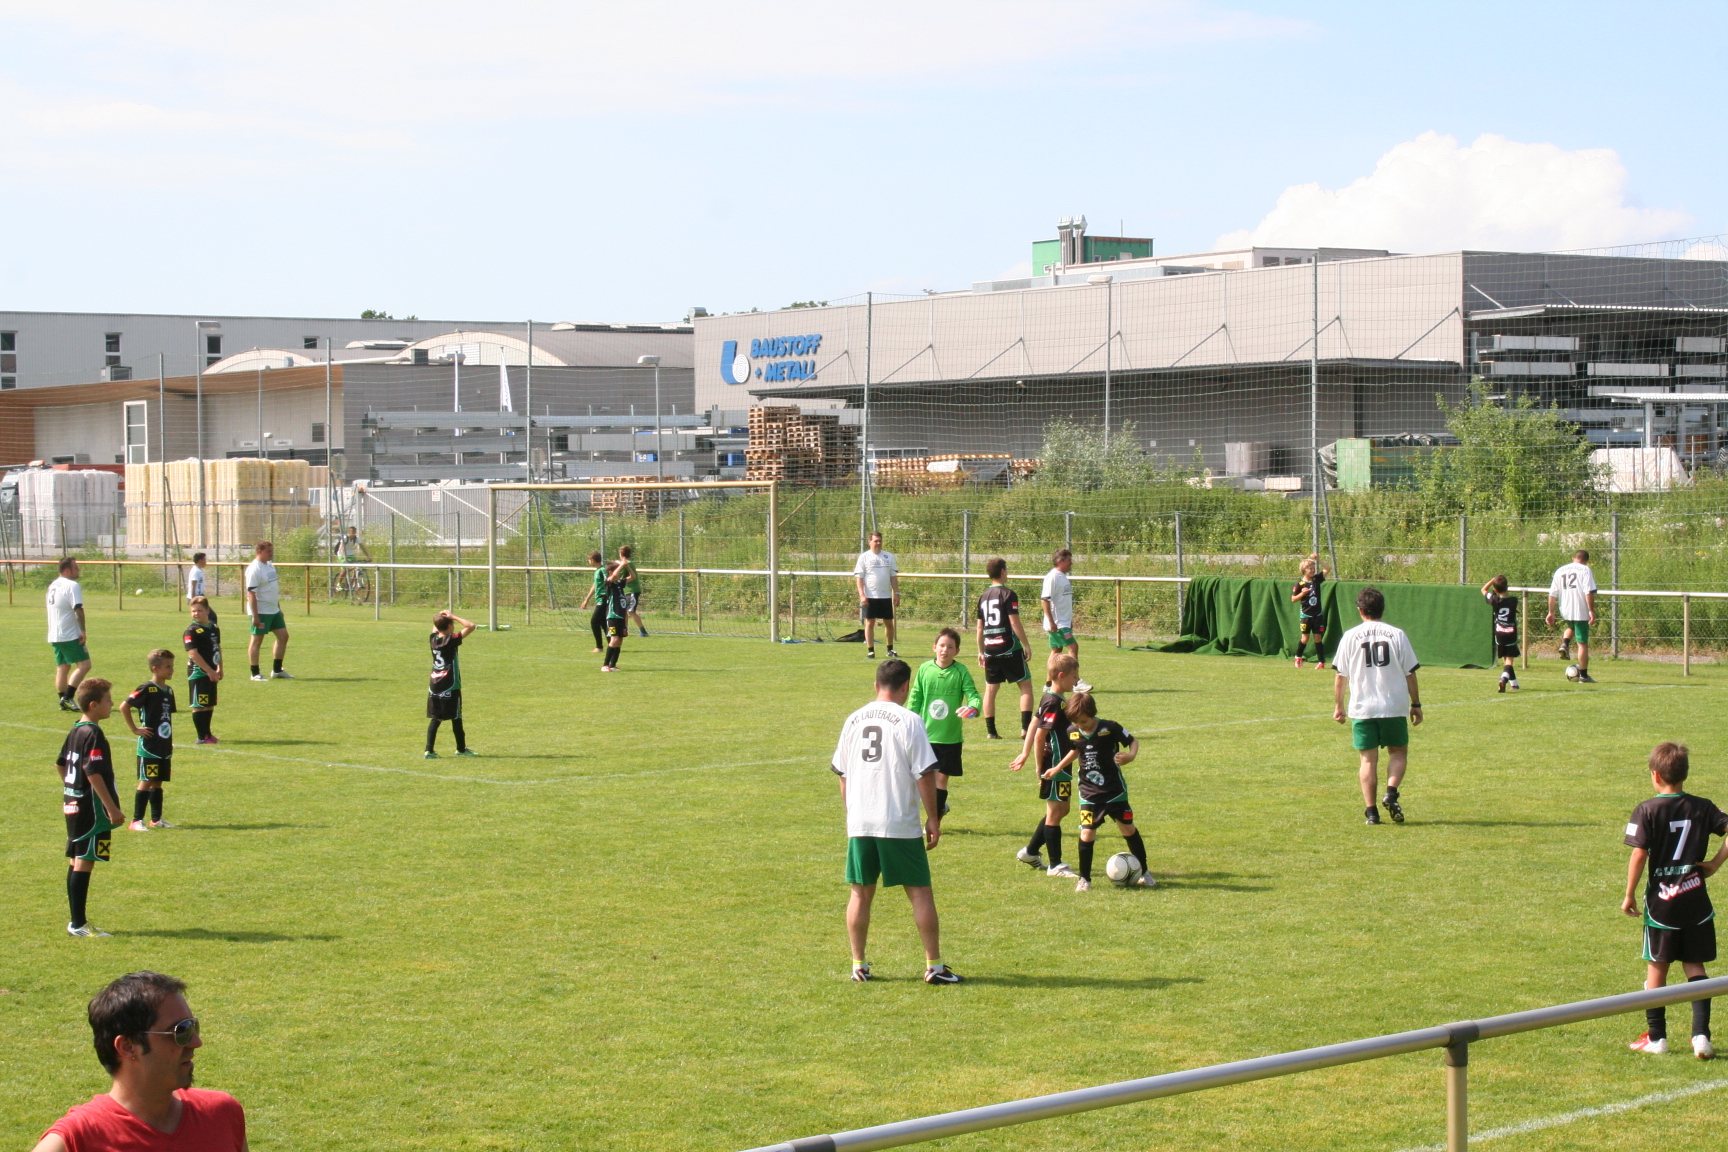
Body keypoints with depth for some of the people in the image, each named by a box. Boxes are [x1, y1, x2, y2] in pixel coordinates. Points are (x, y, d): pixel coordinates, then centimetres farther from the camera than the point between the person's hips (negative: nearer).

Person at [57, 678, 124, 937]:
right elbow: (93, 773, -23)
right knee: (84, 862, -8)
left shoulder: (75, 731, 11)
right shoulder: (93, 735, -17)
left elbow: (61, 764, 21)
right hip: (91, 808, -10)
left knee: (76, 862, 12)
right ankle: (79, 924, -8)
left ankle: (77, 921, 18)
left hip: (73, 806, 10)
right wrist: (112, 808, -20)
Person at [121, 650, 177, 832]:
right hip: (149, 747, -7)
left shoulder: (169, 691, 11)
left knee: (157, 783, 13)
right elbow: (124, 706, -18)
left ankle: (156, 819, 19)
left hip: (164, 747, 7)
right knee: (146, 782, -6)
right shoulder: (147, 689, -14)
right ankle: (136, 820, -3)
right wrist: (134, 729, -15)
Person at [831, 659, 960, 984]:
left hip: (859, 823, 4)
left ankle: (859, 965, 15)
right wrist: (933, 818, -2)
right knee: (920, 892, 3)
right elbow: (925, 774, -10)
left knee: (861, 893, 12)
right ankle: (934, 966, 4)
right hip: (900, 824, -4)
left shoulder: (854, 720, 8)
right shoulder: (909, 722, -8)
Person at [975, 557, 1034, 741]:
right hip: (1009, 648, -6)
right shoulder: (1008, 594, -9)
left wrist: (981, 651, 22)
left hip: (990, 649, 6)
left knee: (990, 689, 10)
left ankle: (990, 731, 8)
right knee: (1026, 685, 2)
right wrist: (1026, 645, -6)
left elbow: (980, 627, 14)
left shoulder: (983, 596, 10)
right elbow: (1015, 623, -14)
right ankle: (1026, 728, -7)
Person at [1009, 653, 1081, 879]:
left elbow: (1035, 727, 16)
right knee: (1055, 811, -1)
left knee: (1061, 809, 18)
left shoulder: (1054, 700, 10)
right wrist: (1040, 768, -17)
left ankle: (1030, 852, 28)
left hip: (1061, 765, 10)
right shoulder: (1054, 703, -20)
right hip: (1054, 766, -10)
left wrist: (1025, 754, 18)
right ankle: (1055, 865, 7)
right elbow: (1040, 735, -23)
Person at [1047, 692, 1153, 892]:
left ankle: (1144, 872, 24)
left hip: (1115, 790, -2)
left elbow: (1133, 741, -5)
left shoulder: (1109, 728, -15)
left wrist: (1131, 755, -25)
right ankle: (1084, 879, 5)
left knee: (1128, 829, 8)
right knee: (1087, 833, -9)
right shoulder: (1073, 733, -4)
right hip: (1089, 793, 2)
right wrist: (1057, 769, 18)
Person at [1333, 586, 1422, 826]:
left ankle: (1371, 811, 3)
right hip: (1394, 707, 0)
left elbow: (1340, 675, 3)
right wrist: (1415, 704, 10)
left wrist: (1338, 705, 14)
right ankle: (1391, 793, -8)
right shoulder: (1397, 635, -1)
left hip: (1362, 708, 0)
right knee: (1398, 752, 15)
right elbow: (1410, 673, 1)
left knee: (1368, 759, 7)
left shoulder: (1350, 637, 0)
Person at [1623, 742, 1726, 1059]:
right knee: (1695, 965, 9)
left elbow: (1639, 854, -13)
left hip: (1661, 901, -2)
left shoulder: (1647, 811, -9)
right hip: (1695, 901, 2)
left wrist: (1629, 895, -5)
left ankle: (1656, 1037, 15)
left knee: (1657, 967, 9)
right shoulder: (1703, 808, 1)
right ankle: (1701, 1034, -2)